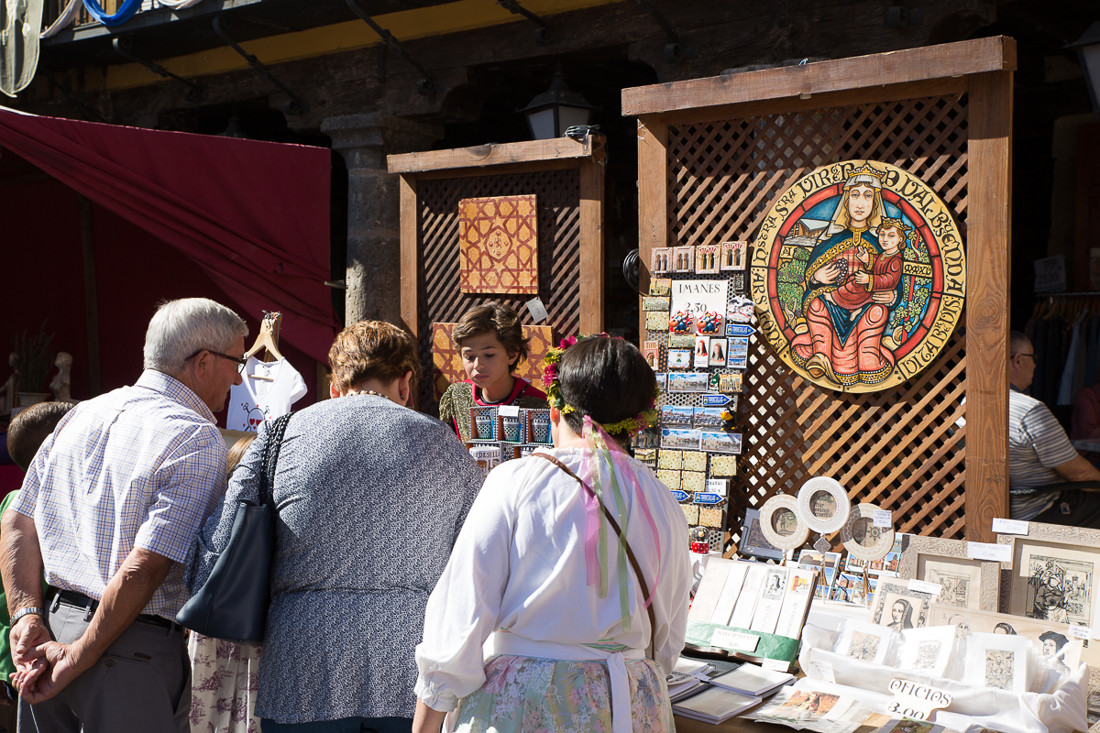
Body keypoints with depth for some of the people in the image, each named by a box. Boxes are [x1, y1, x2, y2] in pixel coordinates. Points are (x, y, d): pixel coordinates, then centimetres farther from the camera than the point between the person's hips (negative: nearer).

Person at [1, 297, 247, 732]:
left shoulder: (81, 415, 10)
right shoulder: (198, 440, -14)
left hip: (49, 631, 7)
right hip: (133, 648, -7)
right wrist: (80, 657, -13)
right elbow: (146, 566, -20)